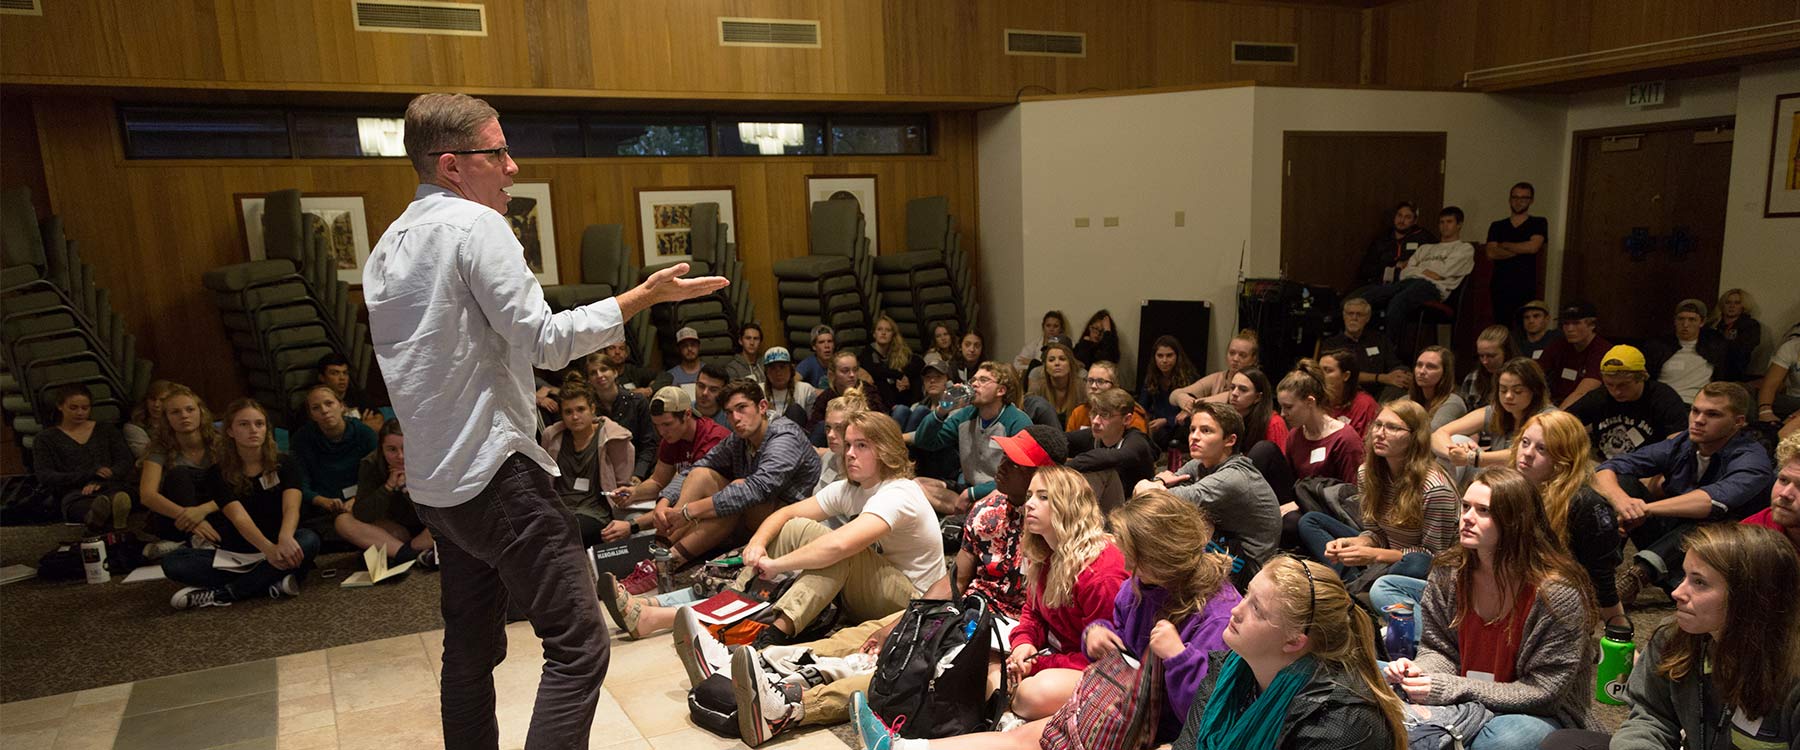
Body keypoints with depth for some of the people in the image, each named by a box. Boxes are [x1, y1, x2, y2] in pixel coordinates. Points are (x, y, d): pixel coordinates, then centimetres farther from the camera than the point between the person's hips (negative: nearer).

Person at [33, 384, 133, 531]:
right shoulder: (46, 439, 21)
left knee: (119, 497, -40)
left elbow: (125, 462, 12)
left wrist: (99, 482, -9)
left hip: (110, 489, 1)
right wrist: (90, 474, -10)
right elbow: (46, 477, 7)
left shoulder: (106, 430, 26)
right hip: (74, 495, -1)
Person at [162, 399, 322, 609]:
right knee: (172, 562, -23)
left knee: (309, 540, -34)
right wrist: (268, 548, -41)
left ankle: (221, 594, -24)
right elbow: (239, 518, -19)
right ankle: (273, 582, -29)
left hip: (278, 546, -1)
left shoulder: (284, 465, -2)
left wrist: (285, 539, -44)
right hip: (235, 553, 1)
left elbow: (291, 507, -19)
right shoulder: (218, 473, -3)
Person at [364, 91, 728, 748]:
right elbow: (546, 341, -17)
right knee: (578, 645, -8)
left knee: (470, 650, 17)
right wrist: (646, 295, -14)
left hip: (433, 483, 10)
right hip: (496, 473, -10)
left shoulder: (387, 247, 16)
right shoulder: (474, 225, -11)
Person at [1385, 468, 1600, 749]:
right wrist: (1419, 672, -20)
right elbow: (1438, 650, 4)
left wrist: (1450, 689, -25)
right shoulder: (1448, 572, -6)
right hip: (1462, 705, 5)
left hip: (1539, 715, -4)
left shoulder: (1557, 593, -20)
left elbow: (1542, 693, -18)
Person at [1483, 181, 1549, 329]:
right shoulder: (1497, 226, 13)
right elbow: (1491, 254, -2)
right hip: (1500, 287, 2)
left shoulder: (1538, 223, 8)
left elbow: (1533, 246, -10)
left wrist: (1503, 245, -1)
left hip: (1526, 288, -2)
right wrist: (1522, 250, -8)